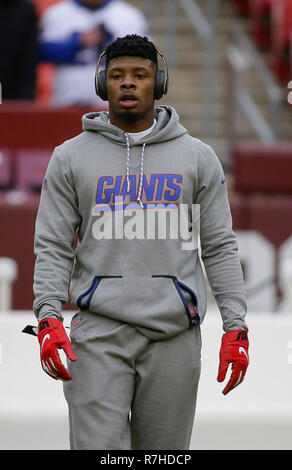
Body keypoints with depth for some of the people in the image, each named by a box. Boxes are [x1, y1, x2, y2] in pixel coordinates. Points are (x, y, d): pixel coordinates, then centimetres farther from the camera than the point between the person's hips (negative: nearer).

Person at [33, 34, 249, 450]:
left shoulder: (197, 158, 7)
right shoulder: (71, 158, 6)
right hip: (99, 334, -1)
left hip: (174, 335, 1)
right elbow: (52, 246, 3)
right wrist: (49, 318, -11)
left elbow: (220, 247, 8)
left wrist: (236, 326, -1)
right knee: (98, 448, -11)